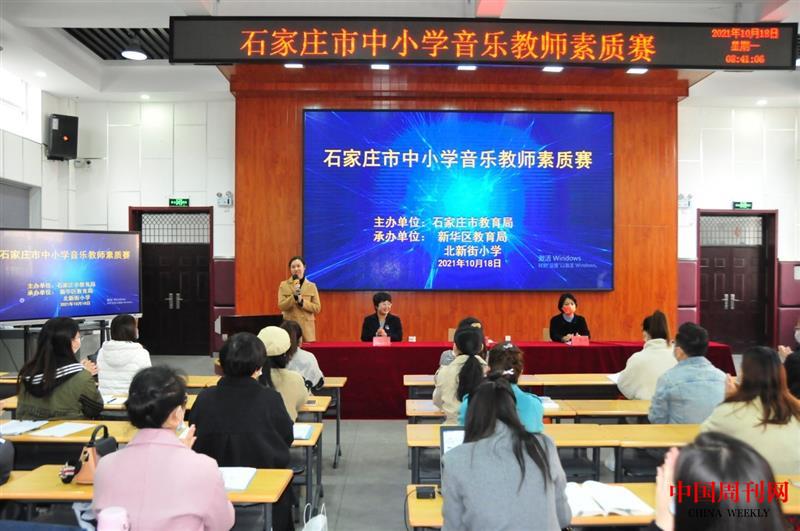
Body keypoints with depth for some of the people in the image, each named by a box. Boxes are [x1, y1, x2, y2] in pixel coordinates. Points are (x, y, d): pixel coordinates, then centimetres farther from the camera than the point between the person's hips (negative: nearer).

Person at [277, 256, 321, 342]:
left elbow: (317, 308, 2)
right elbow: (281, 306, -4)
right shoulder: (284, 285, 5)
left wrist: (302, 302, -12)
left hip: (307, 326, 1)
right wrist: (294, 296, -18)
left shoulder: (312, 286, 6)